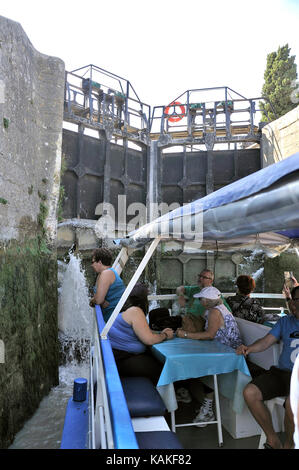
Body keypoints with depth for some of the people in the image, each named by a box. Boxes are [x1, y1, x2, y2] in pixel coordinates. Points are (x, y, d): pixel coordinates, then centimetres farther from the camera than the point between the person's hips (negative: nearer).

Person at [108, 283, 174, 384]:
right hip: (120, 360, -9)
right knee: (160, 369, -10)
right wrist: (165, 336, 0)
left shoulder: (126, 311, 13)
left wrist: (160, 333, 12)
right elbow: (149, 340, -17)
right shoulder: (135, 311, -16)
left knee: (158, 359, 7)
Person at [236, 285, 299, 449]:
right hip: (282, 372, 4)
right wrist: (248, 348, -8)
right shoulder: (285, 321, 16)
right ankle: (273, 440, 4)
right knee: (249, 392, -15)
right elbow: (266, 341, 10)